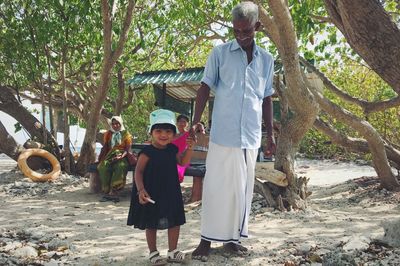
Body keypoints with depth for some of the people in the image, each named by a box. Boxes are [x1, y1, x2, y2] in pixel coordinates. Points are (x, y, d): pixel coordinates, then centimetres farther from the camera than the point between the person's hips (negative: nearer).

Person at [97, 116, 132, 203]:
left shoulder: (126, 134, 10)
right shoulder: (108, 134, 20)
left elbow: (128, 149, -1)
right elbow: (105, 147, 16)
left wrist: (121, 156, -20)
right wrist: (101, 156, -3)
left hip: (122, 156, -3)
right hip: (110, 155, 3)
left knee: (121, 166, -37)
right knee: (103, 167, -31)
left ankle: (113, 191, -41)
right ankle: (107, 191, -32)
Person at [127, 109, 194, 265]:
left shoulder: (173, 150, 2)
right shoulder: (147, 152, -15)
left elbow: (183, 162, 11)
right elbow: (138, 172, -14)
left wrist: (189, 149, -6)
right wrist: (141, 190, -25)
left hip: (171, 192, 5)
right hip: (151, 194, -5)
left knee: (175, 222, 11)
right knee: (152, 224, 8)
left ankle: (172, 251, 26)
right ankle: (153, 253, 23)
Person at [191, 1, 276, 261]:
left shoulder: (266, 59, 11)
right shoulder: (220, 53, 1)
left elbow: (267, 99, 15)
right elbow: (205, 88, 0)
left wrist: (270, 134, 13)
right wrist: (196, 121, -11)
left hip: (251, 136, 4)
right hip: (223, 133, -3)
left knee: (243, 187, 9)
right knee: (216, 186, 0)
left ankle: (233, 237, 21)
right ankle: (207, 239, 10)